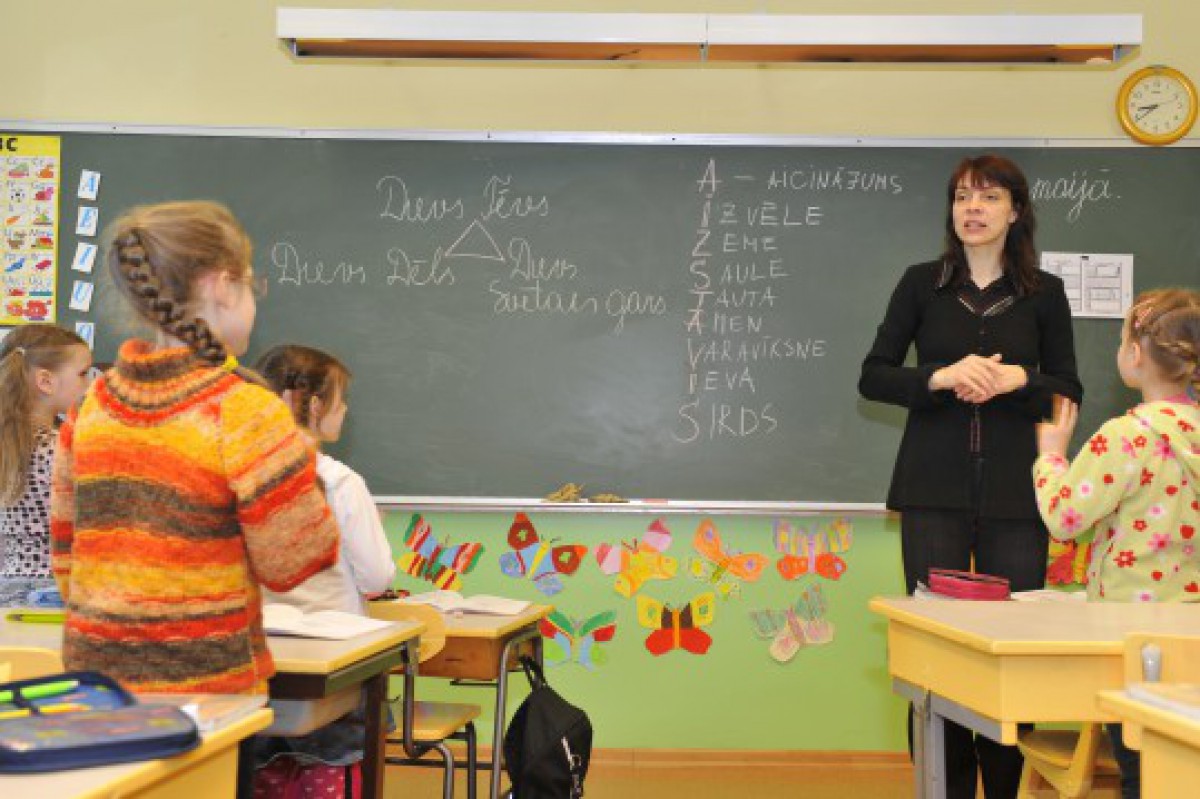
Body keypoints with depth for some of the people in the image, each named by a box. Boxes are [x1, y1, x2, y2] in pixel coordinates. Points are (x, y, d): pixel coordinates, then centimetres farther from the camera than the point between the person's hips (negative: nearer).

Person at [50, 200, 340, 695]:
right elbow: (295, 561, -11)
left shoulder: (94, 402, 2)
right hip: (204, 683, -6)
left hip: (94, 672, 6)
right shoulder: (244, 411, -16)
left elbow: (64, 548, 11)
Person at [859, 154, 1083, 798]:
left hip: (1015, 492, 0)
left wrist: (1017, 379, -13)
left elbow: (1069, 393, 7)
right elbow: (872, 377, 2)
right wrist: (942, 378, -15)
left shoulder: (1044, 294, 7)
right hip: (935, 489, 0)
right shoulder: (922, 284, 5)